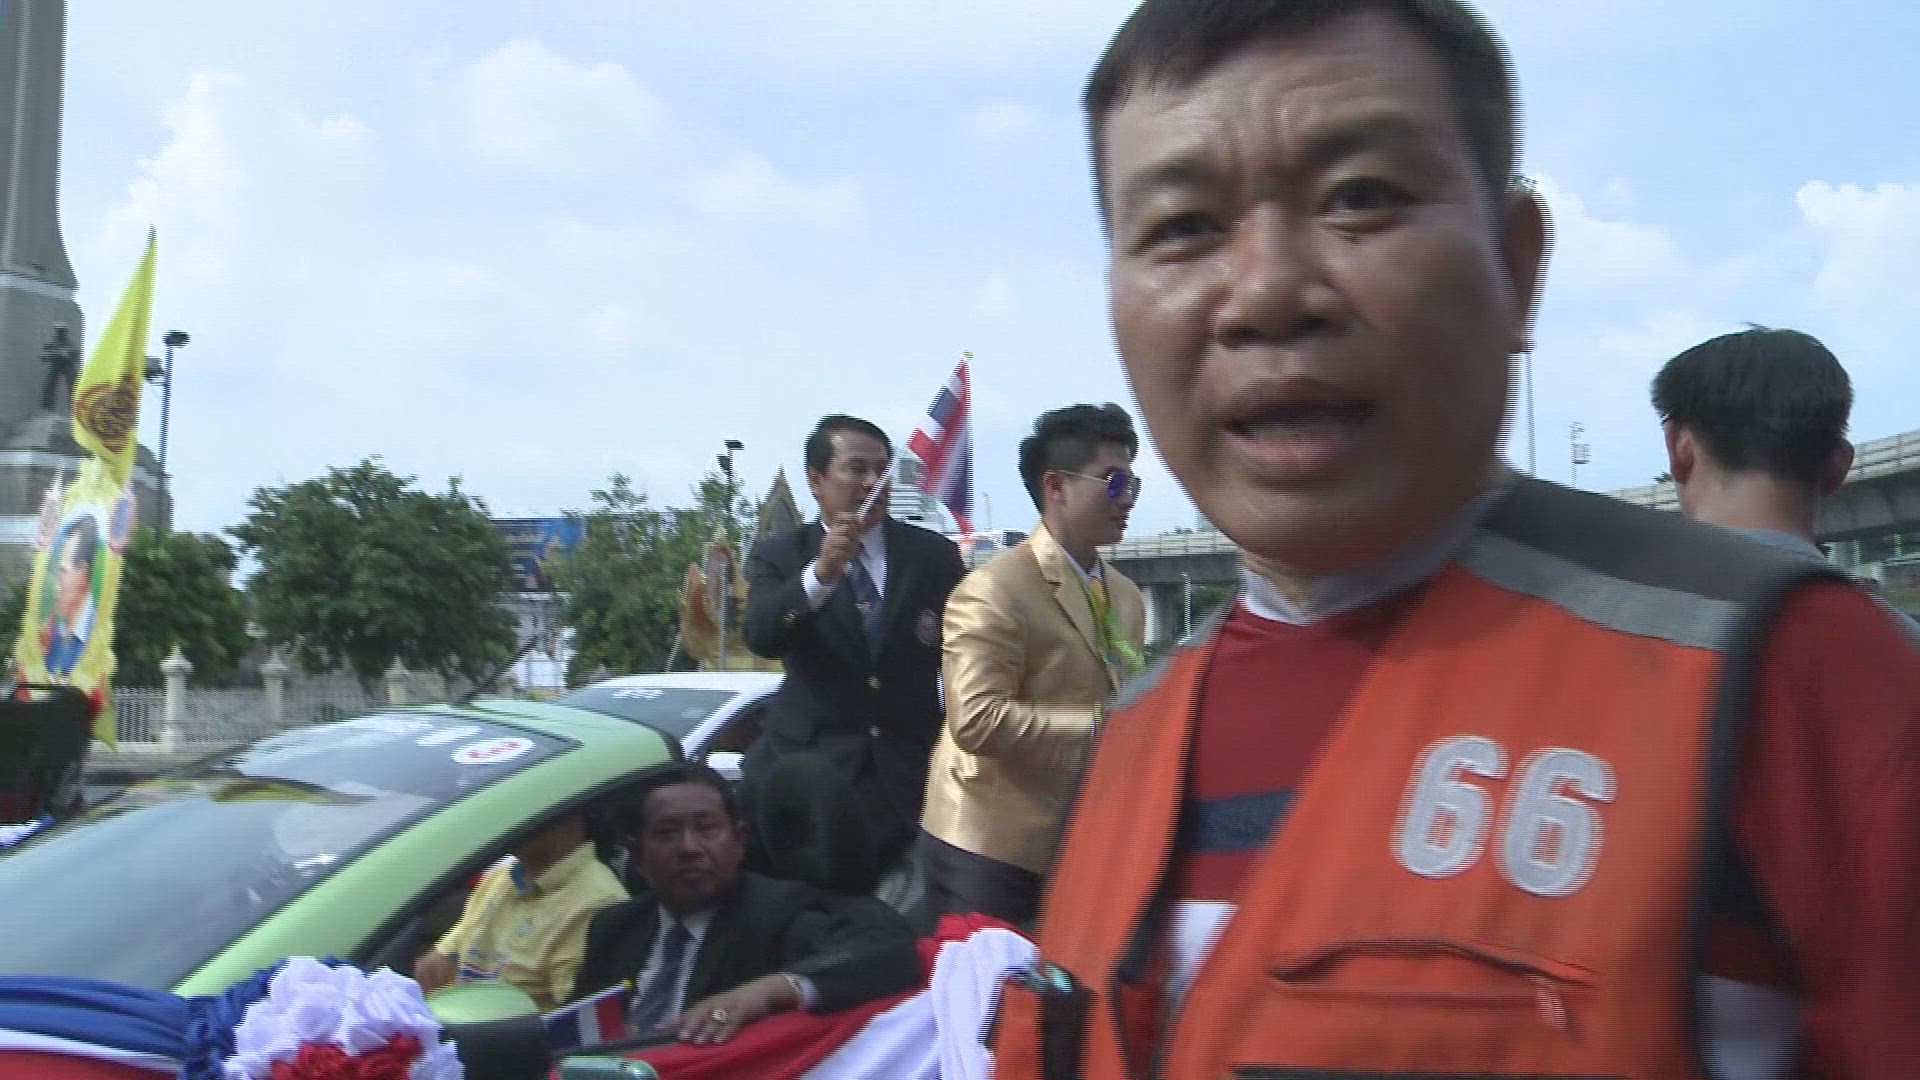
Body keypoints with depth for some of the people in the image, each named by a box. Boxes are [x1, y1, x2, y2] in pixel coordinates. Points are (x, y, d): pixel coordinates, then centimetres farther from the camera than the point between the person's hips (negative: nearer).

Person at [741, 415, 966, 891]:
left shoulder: (935, 556, 6)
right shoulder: (779, 556, 4)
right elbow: (761, 637, -15)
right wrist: (820, 572, -30)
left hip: (909, 767, 1)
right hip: (808, 762, -1)